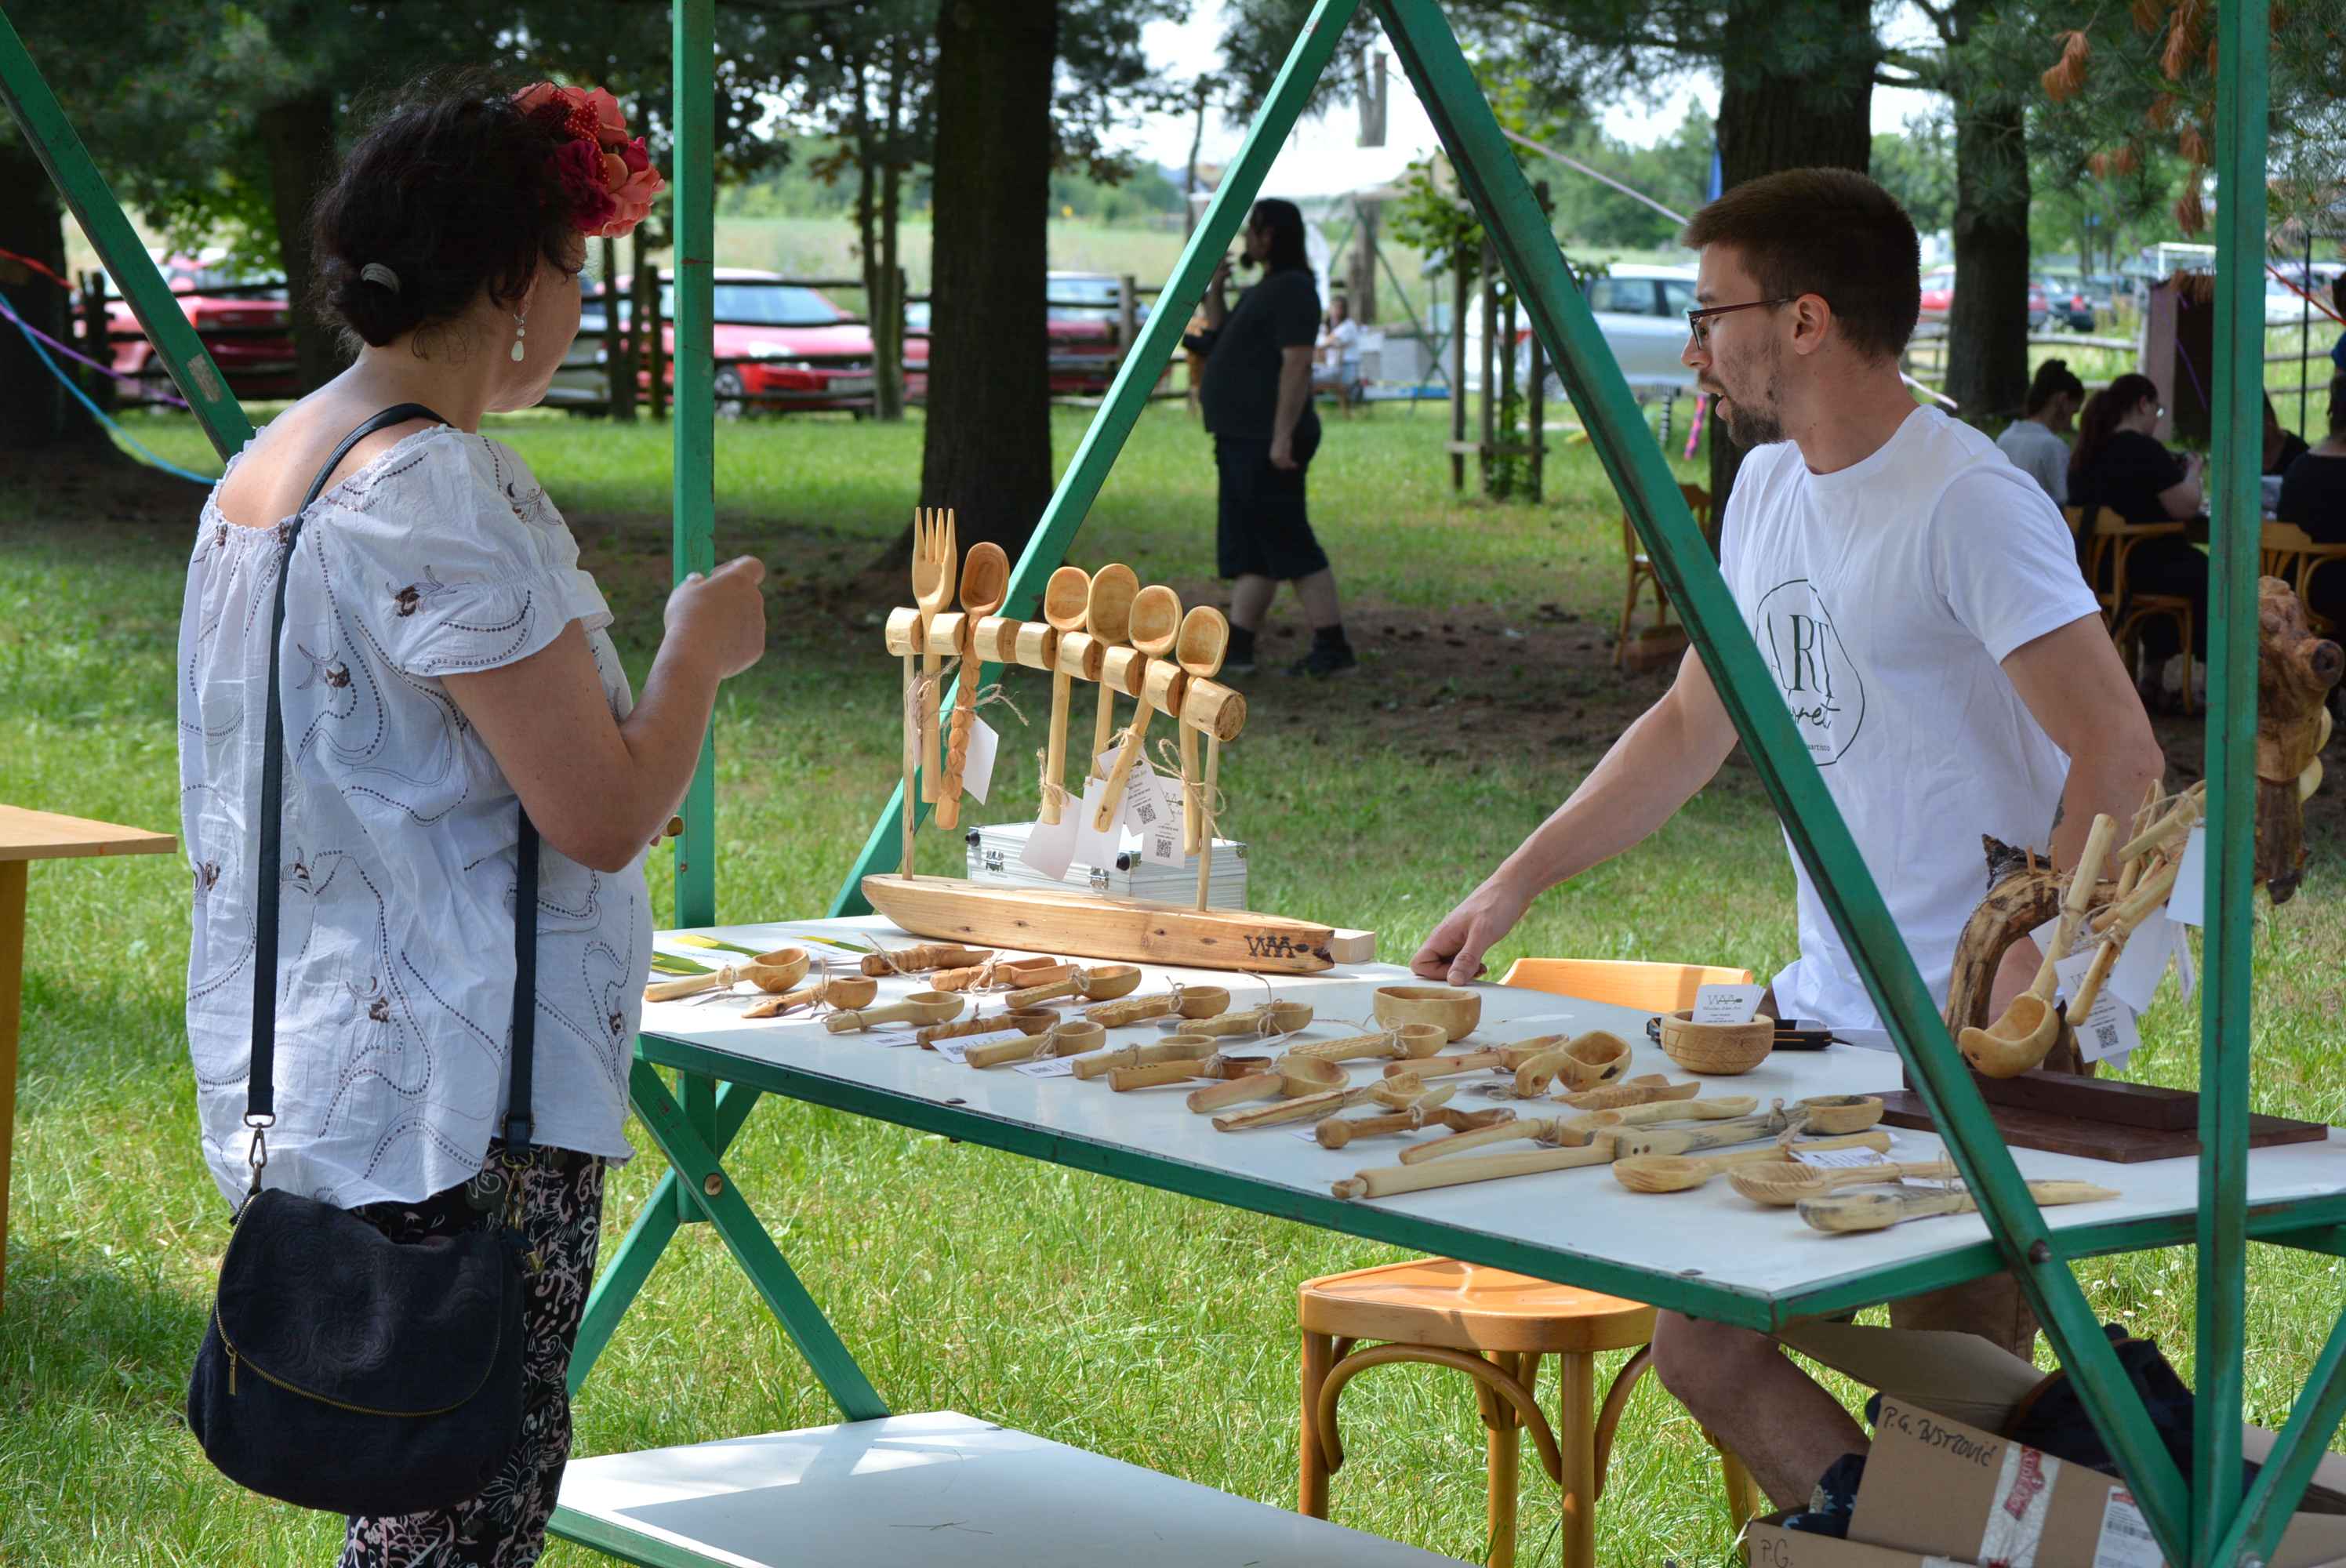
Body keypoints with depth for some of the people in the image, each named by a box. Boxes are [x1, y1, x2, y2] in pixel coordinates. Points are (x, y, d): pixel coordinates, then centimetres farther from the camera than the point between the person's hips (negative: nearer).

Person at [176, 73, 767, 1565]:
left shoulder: (270, 463, 12)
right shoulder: (443, 496, -19)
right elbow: (603, 816, -19)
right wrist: (701, 651, -2)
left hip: (313, 1070, 10)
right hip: (459, 1094, -10)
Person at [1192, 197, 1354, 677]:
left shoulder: (1292, 289, -15)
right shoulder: (1267, 289, 18)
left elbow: (1297, 364, -22)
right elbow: (1222, 342, 26)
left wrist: (1283, 437, -26)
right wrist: (1214, 290, 11)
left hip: (1267, 441, -11)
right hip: (1244, 439, 11)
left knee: (1289, 545, -9)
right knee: (1246, 548, 9)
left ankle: (1333, 649, -6)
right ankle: (1236, 648, 11)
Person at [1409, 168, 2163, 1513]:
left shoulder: (1969, 505, -16)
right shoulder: (1768, 490, 12)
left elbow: (2121, 761, -20)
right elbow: (1693, 725, 22)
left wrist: (2022, 992, -24)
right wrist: (1514, 885, 16)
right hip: (1822, 1021, 9)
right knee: (1702, 1350, 8)